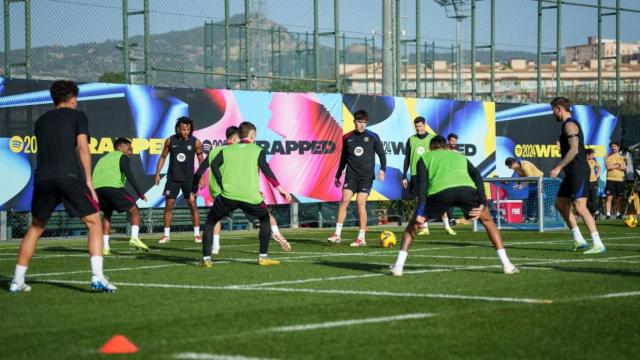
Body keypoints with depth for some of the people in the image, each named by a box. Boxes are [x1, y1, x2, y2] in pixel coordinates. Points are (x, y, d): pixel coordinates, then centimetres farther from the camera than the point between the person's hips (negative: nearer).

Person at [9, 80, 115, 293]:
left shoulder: (41, 121, 24)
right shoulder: (77, 116, 10)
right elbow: (82, 147, -1)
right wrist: (88, 181, -1)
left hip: (43, 179, 4)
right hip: (71, 177, -4)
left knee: (35, 228, 20)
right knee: (94, 223, 3)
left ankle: (17, 281, 18)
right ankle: (97, 277, -13)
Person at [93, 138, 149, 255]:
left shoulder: (103, 159, 35)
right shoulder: (122, 157, 13)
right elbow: (129, 175, -2)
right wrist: (140, 193, -6)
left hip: (96, 188, 6)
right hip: (113, 187, -6)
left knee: (107, 214, 27)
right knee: (134, 210, 7)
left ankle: (105, 247, 15)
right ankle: (134, 238, -14)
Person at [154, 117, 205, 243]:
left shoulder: (195, 142, -5)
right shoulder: (170, 141, -3)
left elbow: (201, 160, 5)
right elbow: (163, 157, 8)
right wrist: (157, 173, 3)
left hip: (189, 179, -1)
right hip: (173, 178, 1)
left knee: (192, 204, -5)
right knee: (169, 205, -1)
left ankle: (197, 234, 3)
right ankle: (166, 234, 6)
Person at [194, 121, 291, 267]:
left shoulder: (226, 150, 19)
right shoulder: (258, 150, 14)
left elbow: (214, 165, 3)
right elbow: (266, 170, -2)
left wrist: (223, 186, 0)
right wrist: (280, 189, -5)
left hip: (228, 195, 1)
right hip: (251, 196, -1)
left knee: (210, 222, 20)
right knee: (265, 219, 25)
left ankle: (206, 259, 9)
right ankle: (263, 257, 19)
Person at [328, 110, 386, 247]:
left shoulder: (373, 137, 2)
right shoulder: (347, 138, 9)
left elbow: (382, 154, 4)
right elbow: (343, 158, 19)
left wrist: (382, 169, -12)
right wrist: (338, 175, 21)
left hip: (366, 176, -2)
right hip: (351, 175, 2)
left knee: (360, 203, -9)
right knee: (345, 200, -11)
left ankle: (361, 238, -3)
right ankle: (337, 234, -10)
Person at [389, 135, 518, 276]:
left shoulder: (425, 157, 32)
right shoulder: (460, 156, 40)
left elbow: (422, 183, 12)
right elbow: (477, 176, 21)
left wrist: (420, 210, 3)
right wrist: (482, 204, 11)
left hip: (440, 191, -1)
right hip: (467, 189, 2)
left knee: (414, 224, 23)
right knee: (487, 220, 28)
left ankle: (398, 266, 12)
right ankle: (506, 264, 21)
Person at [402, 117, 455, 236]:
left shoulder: (433, 138, 3)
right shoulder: (411, 140, 8)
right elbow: (407, 159, 12)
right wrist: (404, 176, 8)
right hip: (416, 175, 2)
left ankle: (447, 226, -2)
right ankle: (424, 228, 5)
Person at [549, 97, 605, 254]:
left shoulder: (570, 125, -13)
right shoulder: (570, 124, 19)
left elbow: (574, 150, -22)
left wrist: (558, 168, -21)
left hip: (578, 172, -11)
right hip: (572, 173, 11)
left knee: (580, 207, -15)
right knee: (560, 204, 14)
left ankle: (598, 245, -16)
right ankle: (579, 240, 15)